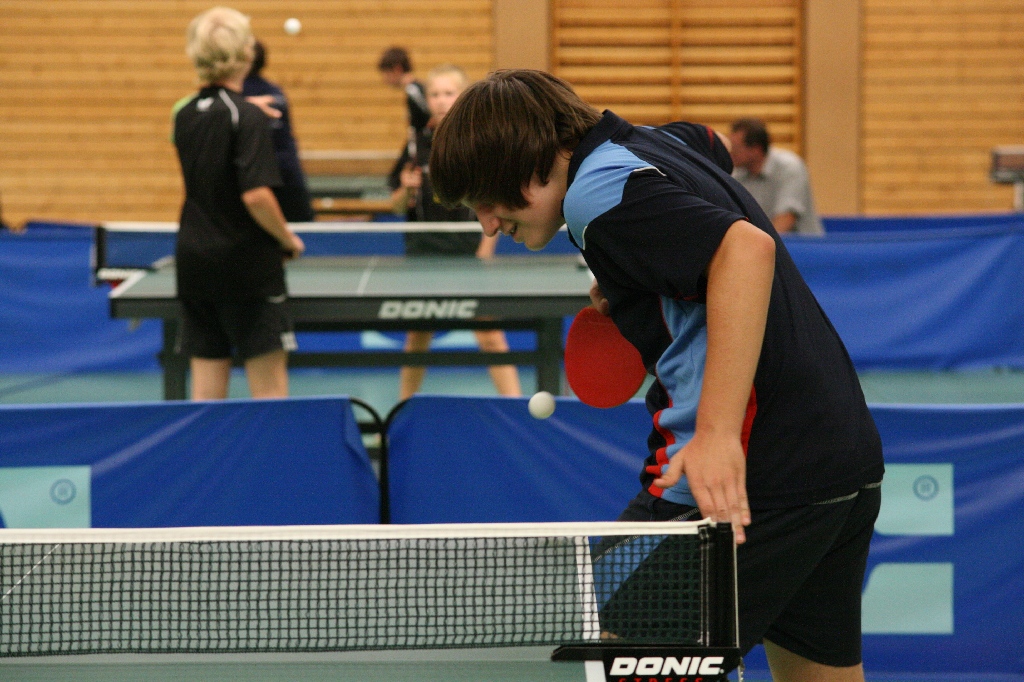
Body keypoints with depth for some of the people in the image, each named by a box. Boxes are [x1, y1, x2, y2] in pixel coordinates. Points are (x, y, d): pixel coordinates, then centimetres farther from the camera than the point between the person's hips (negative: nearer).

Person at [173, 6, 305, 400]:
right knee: (269, 383, -1)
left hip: (193, 261, 6)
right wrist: (288, 239, -7)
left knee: (207, 387, 6)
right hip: (247, 264, -6)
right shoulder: (248, 118, -14)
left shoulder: (186, 115, 7)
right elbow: (256, 195, -22)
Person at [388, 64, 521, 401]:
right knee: (417, 336, 8)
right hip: (423, 253, 3)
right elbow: (399, 206, 10)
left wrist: (484, 253, -8)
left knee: (490, 336, -9)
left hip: (469, 251, -3)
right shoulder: (418, 145, 4)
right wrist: (407, 191, -11)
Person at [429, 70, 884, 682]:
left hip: (753, 472, -10)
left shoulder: (600, 191, -11)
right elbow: (718, 146, 43)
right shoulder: (662, 142, 18)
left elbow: (748, 248, -25)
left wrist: (718, 433, -32)